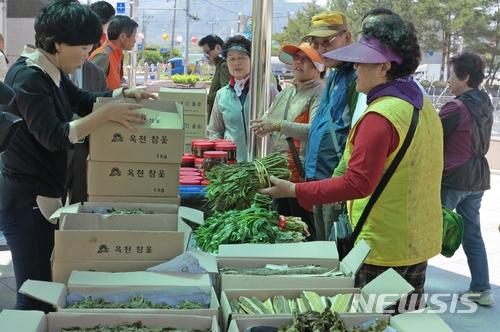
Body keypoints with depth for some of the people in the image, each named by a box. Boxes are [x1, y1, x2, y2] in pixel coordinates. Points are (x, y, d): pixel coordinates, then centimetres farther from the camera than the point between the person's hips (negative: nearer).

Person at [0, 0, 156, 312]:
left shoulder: (50, 71, 7)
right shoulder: (28, 78, -21)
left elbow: (82, 100, 20)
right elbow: (54, 137, -27)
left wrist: (122, 94, 4)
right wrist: (107, 114, -28)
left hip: (43, 193, 10)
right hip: (25, 199, -10)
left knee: (44, 286, 18)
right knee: (35, 294, -3)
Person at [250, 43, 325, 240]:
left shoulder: (320, 93, -11)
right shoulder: (285, 94, 17)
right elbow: (266, 120, 23)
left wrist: (278, 125, -24)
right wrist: (261, 125, 0)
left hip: (302, 175, -9)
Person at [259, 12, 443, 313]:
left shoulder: (381, 116, -23)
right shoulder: (423, 106, 6)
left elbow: (357, 184, -26)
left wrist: (295, 191, -21)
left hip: (385, 248, -9)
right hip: (421, 242, 9)